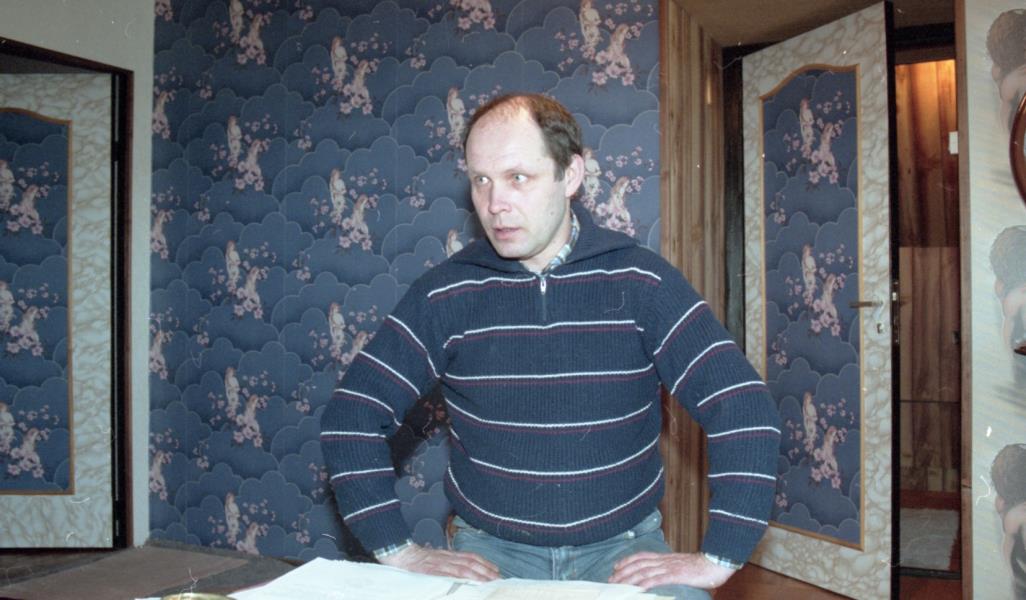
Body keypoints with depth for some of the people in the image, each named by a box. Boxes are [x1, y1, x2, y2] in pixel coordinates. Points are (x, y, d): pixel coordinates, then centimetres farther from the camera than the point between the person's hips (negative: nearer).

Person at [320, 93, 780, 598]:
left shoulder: (642, 281, -5)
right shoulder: (444, 294, -2)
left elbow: (745, 409, -9)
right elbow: (351, 416, -1)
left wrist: (717, 559, -15)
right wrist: (403, 554, -9)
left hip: (623, 547, 0)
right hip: (489, 549, 0)